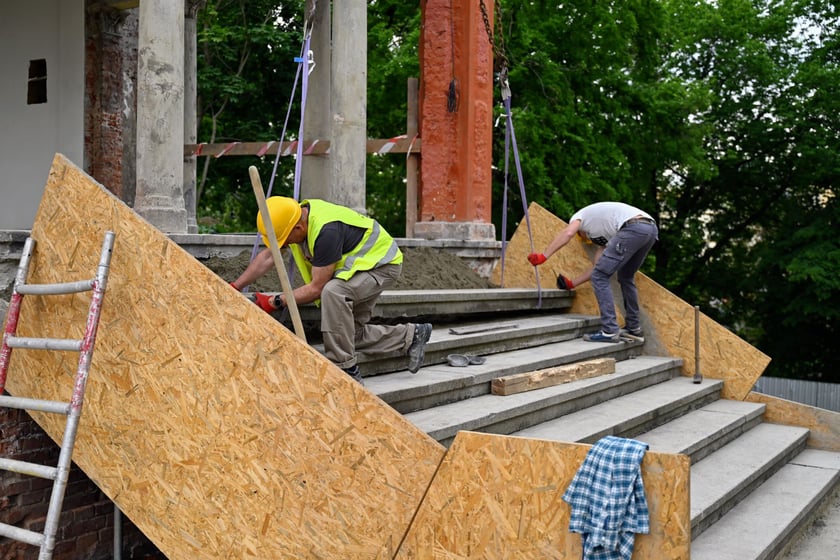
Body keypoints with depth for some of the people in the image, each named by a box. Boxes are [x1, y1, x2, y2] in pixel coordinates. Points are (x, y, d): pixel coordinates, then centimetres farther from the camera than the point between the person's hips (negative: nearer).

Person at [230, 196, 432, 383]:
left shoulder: (326, 231, -36)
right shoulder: (297, 213, -10)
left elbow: (317, 288, -28)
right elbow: (268, 256, 0)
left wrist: (275, 302, -22)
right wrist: (235, 287, -5)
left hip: (382, 262, -10)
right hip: (360, 262, 10)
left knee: (333, 292, -36)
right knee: (352, 334, 8)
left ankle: (346, 370, -25)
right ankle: (412, 335, 24)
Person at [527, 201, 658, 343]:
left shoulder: (581, 215, 22)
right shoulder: (603, 234, 40)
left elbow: (567, 234, -1)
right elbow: (596, 266, 36)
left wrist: (543, 256, -2)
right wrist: (571, 283, 44)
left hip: (633, 228, -9)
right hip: (651, 228, 9)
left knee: (599, 276, 0)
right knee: (625, 277, 28)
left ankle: (610, 331, -4)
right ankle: (634, 329, 31)